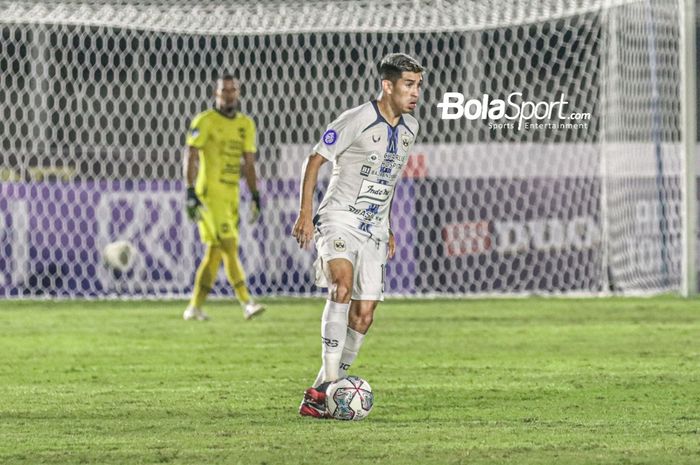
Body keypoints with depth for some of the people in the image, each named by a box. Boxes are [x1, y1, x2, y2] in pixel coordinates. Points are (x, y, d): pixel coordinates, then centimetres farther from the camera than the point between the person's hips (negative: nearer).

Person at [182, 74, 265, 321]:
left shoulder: (246, 124, 14)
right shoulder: (205, 121, -5)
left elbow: (249, 163, 17)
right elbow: (190, 157, -8)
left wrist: (256, 197, 12)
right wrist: (190, 192, -16)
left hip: (231, 194, 7)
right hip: (209, 193, -7)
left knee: (215, 252, 7)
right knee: (230, 247, -14)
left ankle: (194, 308, 13)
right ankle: (246, 303, -18)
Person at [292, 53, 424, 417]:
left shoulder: (409, 128, 10)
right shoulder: (357, 120, -11)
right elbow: (314, 161, -8)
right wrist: (305, 214, -15)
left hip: (374, 229, 7)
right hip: (340, 219, -7)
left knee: (363, 315, 0)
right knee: (343, 283, -31)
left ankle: (323, 392, 9)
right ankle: (329, 380, -33)